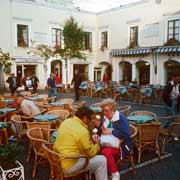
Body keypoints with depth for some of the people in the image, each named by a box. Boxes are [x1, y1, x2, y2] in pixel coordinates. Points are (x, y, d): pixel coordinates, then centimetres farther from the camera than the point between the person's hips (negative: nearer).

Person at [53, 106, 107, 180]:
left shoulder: (66, 121, 2)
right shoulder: (82, 131, -21)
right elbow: (90, 153, -11)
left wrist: (89, 142, 12)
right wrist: (97, 145, 9)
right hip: (68, 166, -8)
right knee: (102, 160, -2)